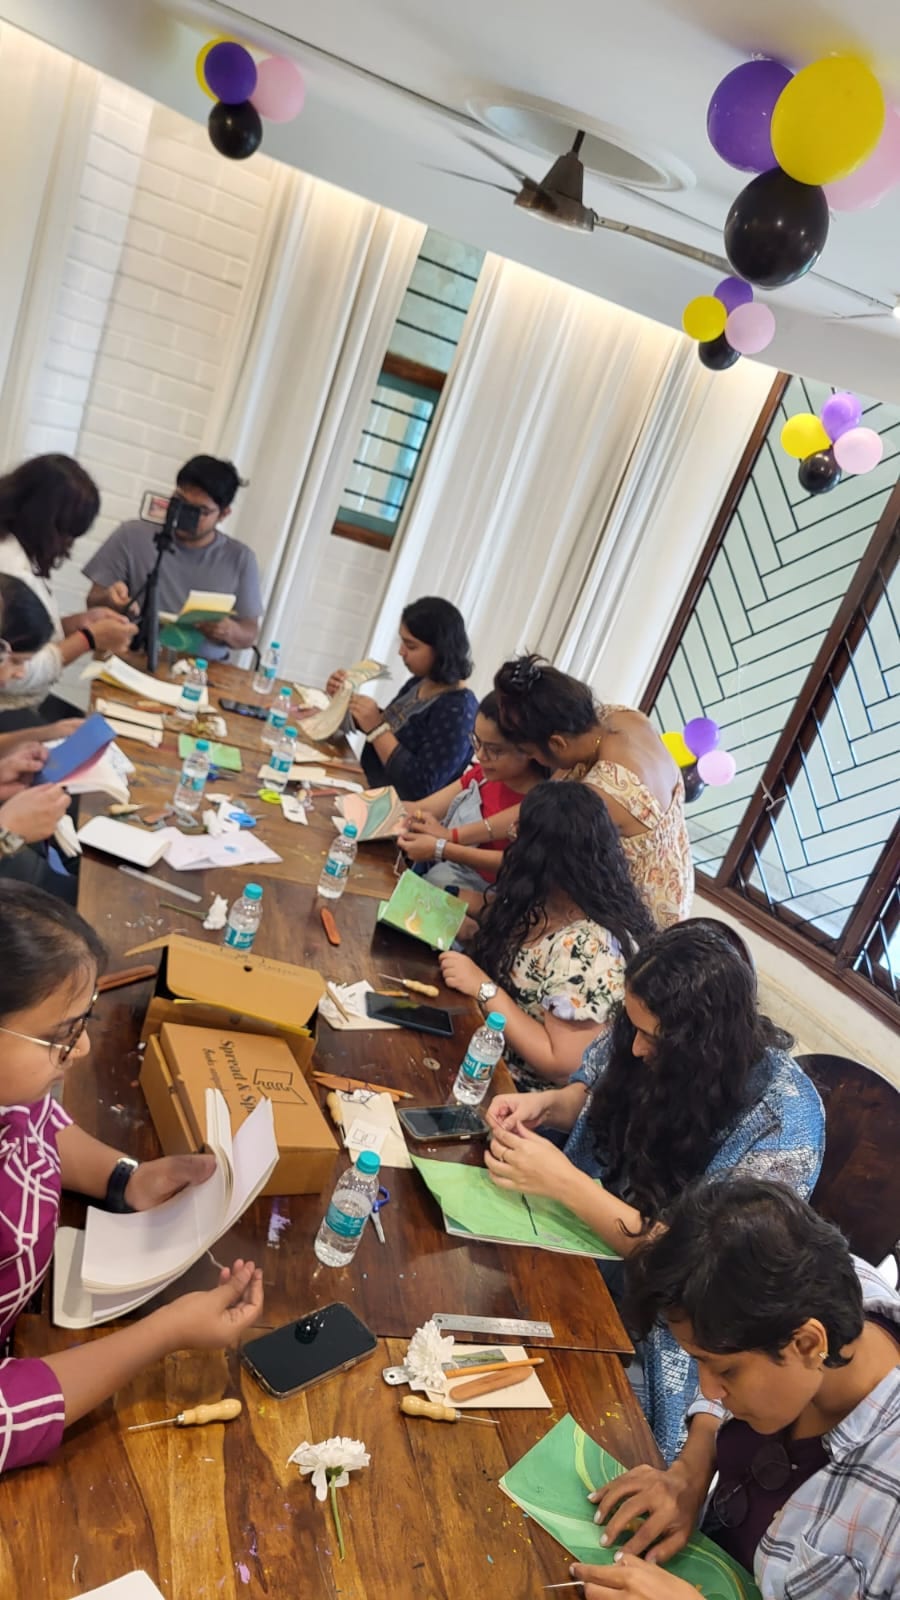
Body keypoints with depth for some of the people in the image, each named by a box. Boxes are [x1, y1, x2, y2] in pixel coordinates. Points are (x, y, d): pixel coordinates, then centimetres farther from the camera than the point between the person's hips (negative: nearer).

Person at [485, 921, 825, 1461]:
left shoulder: (782, 1118, -28)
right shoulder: (649, 1039, -14)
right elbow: (594, 1092, 8)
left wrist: (562, 1181, -30)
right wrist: (545, 1105, -15)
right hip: (586, 1232, 6)